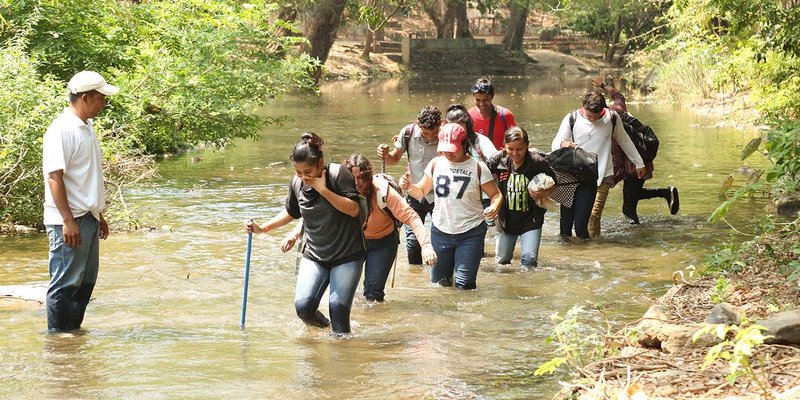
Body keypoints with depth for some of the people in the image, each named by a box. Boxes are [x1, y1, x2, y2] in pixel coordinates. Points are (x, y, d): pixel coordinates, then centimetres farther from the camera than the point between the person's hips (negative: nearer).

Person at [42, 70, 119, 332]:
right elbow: (54, 176, -19)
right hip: (69, 222, -10)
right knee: (65, 282, -5)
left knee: (86, 281, 14)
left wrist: (98, 215, 24)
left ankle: (74, 330, 23)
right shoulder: (61, 131, -15)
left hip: (88, 219, 10)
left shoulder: (86, 128, 15)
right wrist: (68, 221, -22)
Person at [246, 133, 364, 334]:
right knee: (303, 306, -11)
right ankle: (323, 326, 20)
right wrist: (262, 228, 10)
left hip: (347, 255, -4)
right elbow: (291, 212, 20)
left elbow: (353, 209, -23)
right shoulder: (297, 182, 2)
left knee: (338, 308, -12)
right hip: (314, 255, 4)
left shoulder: (338, 174, -14)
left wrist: (323, 189, -25)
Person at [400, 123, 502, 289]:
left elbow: (496, 194, -2)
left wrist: (494, 207, -25)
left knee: (464, 284, -9)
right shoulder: (436, 164, 1)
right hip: (440, 231, 3)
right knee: (438, 283, 11)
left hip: (470, 233, -3)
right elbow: (421, 191, 11)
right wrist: (409, 187, -12)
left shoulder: (477, 167, -9)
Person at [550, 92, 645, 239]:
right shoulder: (572, 119, -1)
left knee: (594, 215, -12)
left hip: (601, 175, -1)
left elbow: (625, 142, 16)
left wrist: (639, 163, 22)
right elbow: (554, 144, -6)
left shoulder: (612, 118, 1)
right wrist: (563, 144, -31)